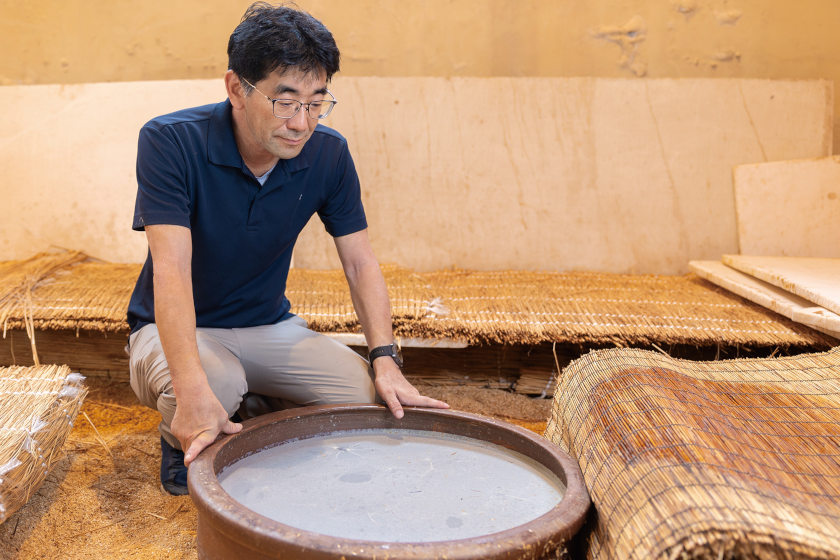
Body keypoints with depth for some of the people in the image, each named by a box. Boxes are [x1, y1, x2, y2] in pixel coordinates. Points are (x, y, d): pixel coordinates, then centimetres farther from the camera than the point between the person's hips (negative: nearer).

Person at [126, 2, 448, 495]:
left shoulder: (328, 153, -10)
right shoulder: (170, 141, -22)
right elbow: (172, 271, -32)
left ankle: (254, 410, 11)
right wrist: (194, 389, -45)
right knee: (215, 386, -38)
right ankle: (183, 439, 0)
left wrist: (386, 359, -19)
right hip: (174, 329, -3)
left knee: (373, 397, -16)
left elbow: (361, 263, -6)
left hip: (270, 326, 4)